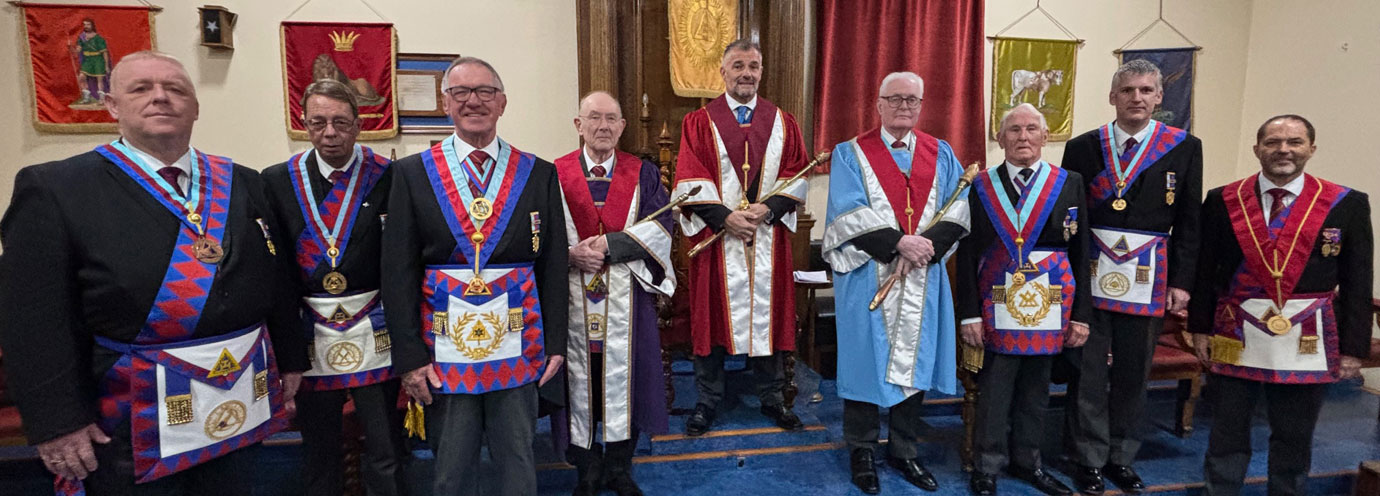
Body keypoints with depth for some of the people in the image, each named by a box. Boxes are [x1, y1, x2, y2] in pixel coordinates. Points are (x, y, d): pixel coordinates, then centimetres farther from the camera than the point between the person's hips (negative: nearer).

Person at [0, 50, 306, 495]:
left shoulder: (242, 184, 7)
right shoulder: (55, 190, -6)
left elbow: (274, 281, 10)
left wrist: (290, 362, 10)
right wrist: (58, 423, -12)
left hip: (242, 406, 4)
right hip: (134, 422, -3)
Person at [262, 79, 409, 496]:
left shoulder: (388, 177, -5)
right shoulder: (278, 180, 3)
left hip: (374, 335, -2)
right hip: (310, 335, 2)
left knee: (386, 457, 7)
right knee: (319, 460, 17)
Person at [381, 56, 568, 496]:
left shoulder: (539, 174, 4)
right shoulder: (412, 173, 2)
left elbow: (554, 266, 4)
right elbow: (398, 273, 0)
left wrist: (555, 343, 0)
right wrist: (409, 356, -5)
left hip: (519, 349, 1)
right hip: (444, 352, 0)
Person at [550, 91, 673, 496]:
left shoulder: (643, 174, 6)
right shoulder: (556, 174, 5)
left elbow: (660, 226, -6)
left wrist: (610, 244, -17)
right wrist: (570, 254, -19)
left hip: (627, 297, 1)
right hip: (572, 295, 0)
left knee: (624, 376, 6)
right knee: (580, 380, 6)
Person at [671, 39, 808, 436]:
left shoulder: (782, 123, 9)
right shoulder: (699, 123, 2)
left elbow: (795, 175, 4)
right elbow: (690, 181, -6)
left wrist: (768, 208, -12)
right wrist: (724, 216, -17)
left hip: (768, 237, 2)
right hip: (715, 236, -2)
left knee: (768, 313, 9)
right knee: (712, 313, 4)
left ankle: (772, 397, 24)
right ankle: (707, 401, 19)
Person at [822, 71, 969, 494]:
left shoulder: (941, 154, 11)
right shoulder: (851, 154, 0)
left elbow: (958, 210, 1)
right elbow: (849, 213, -12)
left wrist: (926, 246, -16)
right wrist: (900, 242, -20)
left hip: (922, 278, 4)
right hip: (866, 276, -3)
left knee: (915, 359, 9)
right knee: (866, 360, 3)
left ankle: (904, 450, 25)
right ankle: (861, 452, 19)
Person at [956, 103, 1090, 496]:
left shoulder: (1069, 184, 5)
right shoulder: (981, 187, 1)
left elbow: (1081, 253, 5)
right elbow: (966, 254, 0)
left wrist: (1081, 314, 1)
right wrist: (969, 313, -6)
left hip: (1049, 308, 2)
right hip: (997, 308, -2)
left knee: (1035, 389, 12)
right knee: (994, 391, 3)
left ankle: (1026, 461, 29)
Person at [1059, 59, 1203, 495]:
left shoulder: (1185, 147, 3)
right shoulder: (1083, 147, 2)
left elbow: (1189, 222, 4)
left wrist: (1181, 281, -1)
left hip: (1148, 279, 1)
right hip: (1090, 275, -1)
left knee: (1134, 373, 10)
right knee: (1089, 372, 4)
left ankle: (1121, 457, 27)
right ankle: (1090, 459, 19)